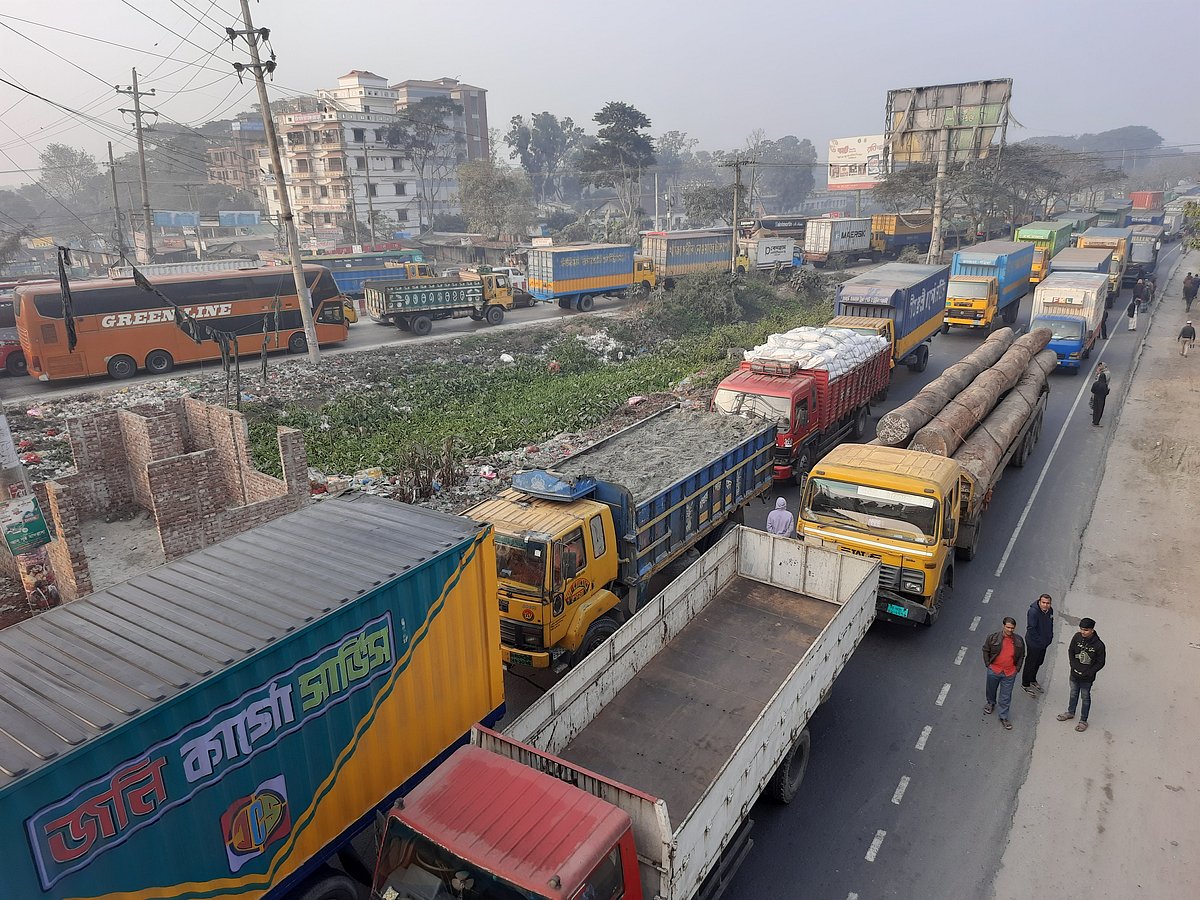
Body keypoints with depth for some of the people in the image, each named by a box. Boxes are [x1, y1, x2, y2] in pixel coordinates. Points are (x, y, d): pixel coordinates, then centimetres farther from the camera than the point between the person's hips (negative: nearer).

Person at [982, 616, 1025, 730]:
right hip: (994, 670, 0)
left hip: (1009, 674, 0)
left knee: (1006, 696, 7)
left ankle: (1004, 717, 20)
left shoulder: (1019, 640, -8)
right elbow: (986, 650, 0)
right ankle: (991, 703, 51)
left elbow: (1021, 656, 8)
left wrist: (1017, 668, 2)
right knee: (991, 689, 22)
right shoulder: (993, 637, -13)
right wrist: (988, 664, -3)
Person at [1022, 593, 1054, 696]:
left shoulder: (1050, 610, -6)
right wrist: (1040, 640, -23)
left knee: (1039, 662, 24)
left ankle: (1033, 680, 44)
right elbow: (1031, 629, -27)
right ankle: (1025, 684, 25)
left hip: (1045, 643, 7)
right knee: (1031, 664, 8)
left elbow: (1050, 623, 12)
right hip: (1034, 643, -7)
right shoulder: (1033, 612, -30)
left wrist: (1050, 636, 6)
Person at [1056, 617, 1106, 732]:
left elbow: (1100, 663, -12)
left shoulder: (1098, 645, -22)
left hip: (1087, 678, -4)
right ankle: (1070, 712, 44)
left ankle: (1083, 721, 29)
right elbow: (1070, 651, 1)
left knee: (1085, 697, 13)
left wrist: (1088, 673, -16)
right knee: (1073, 694, 23)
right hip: (1074, 673, 4)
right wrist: (1074, 666, -8)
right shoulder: (1077, 637, -12)